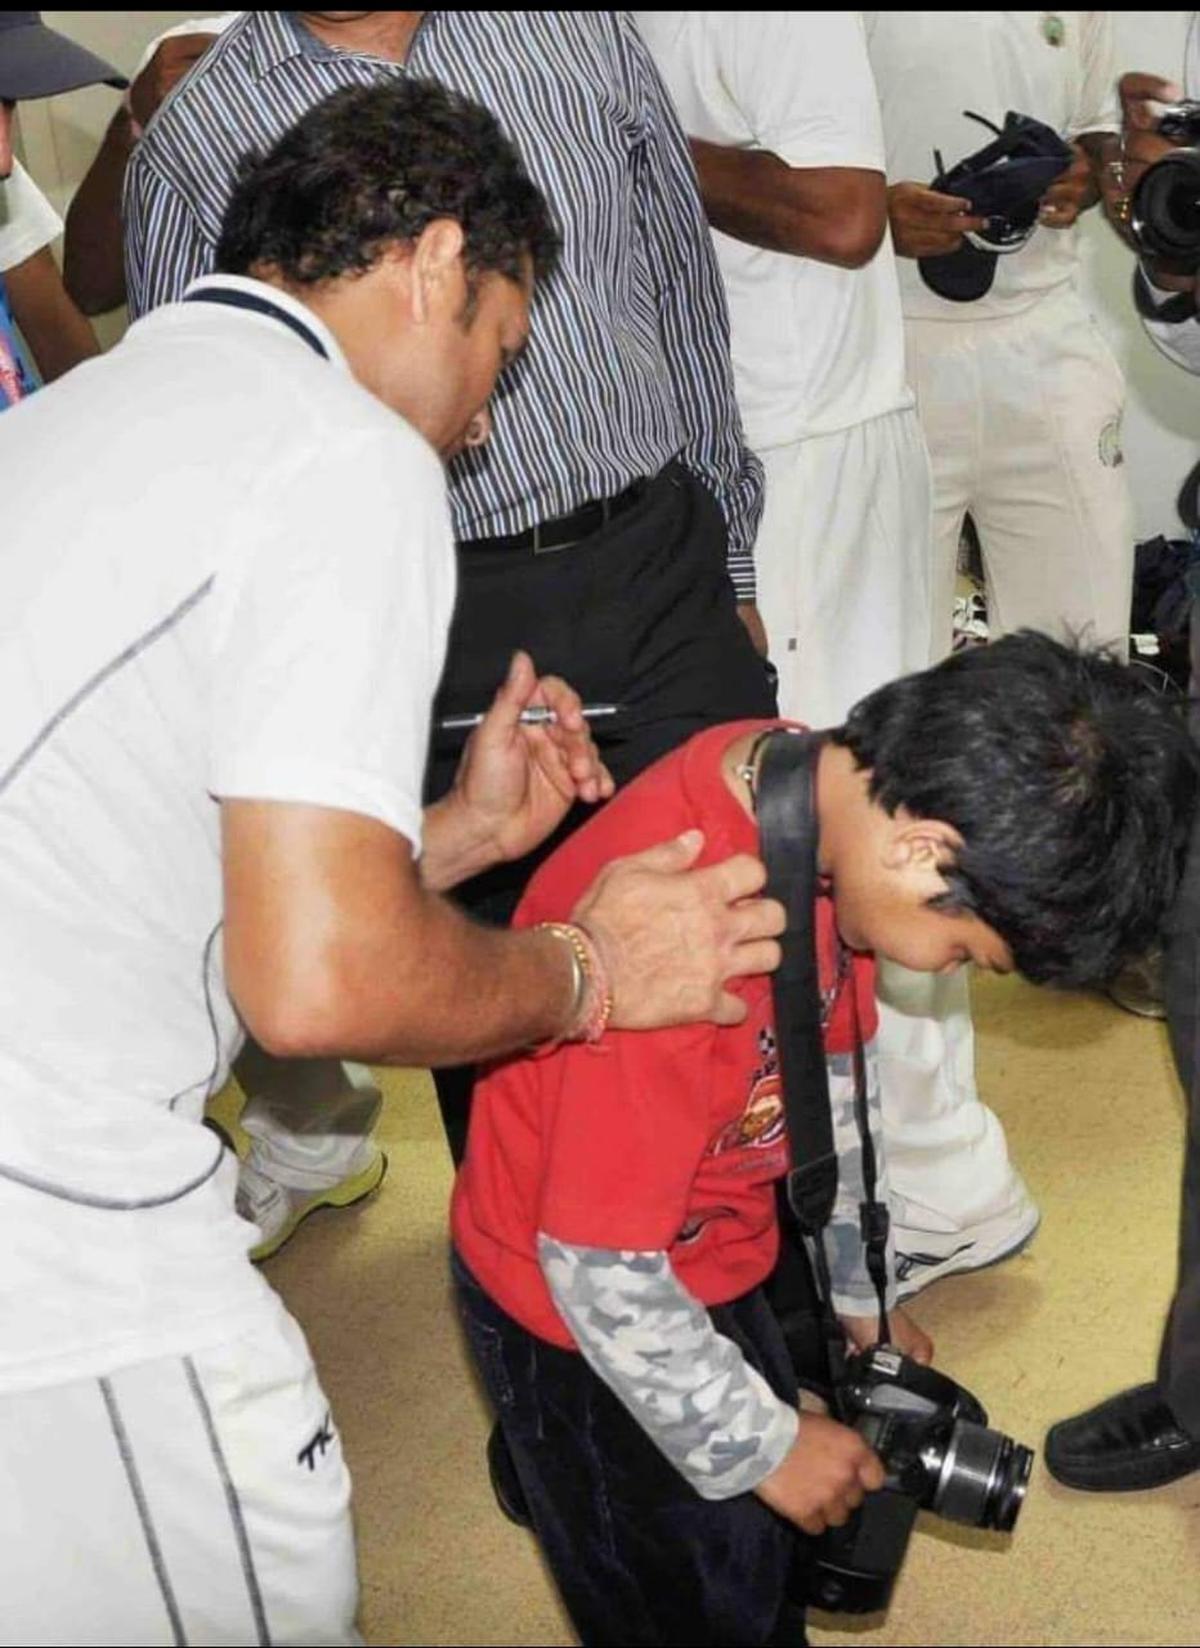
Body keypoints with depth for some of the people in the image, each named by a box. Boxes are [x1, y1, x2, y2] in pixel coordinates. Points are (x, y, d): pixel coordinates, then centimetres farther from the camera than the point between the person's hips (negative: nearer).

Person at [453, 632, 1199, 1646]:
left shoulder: (823, 784, -13)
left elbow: (828, 1071, 4)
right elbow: (597, 1266, -29)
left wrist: (858, 1295, 14)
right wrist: (761, 1445, -15)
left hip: (712, 1272, 7)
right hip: (579, 1308, -7)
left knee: (774, 1557, 24)